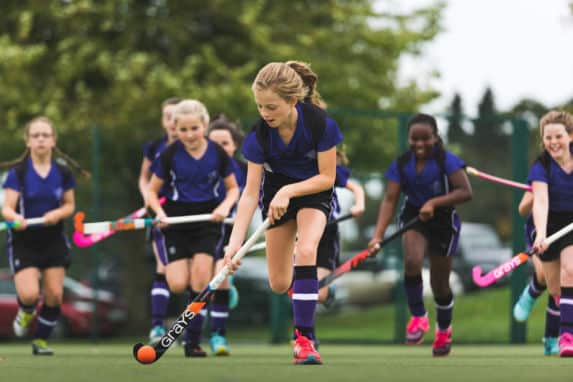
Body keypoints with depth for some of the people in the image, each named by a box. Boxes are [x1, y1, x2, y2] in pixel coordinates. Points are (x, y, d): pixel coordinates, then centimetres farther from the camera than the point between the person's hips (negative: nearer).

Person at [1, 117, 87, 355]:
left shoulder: (63, 172, 0)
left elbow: (70, 205, 8)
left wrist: (57, 213, -14)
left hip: (53, 241, 3)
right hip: (24, 241, -3)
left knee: (54, 296, -2)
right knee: (30, 295, -15)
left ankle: (41, 340, 18)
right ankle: (26, 312, 22)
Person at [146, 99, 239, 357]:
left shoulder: (217, 153, -4)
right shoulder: (170, 155, -7)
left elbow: (233, 188, 9)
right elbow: (152, 190, 3)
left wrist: (225, 206, -11)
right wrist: (159, 212, -16)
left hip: (207, 220, 0)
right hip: (176, 220, 0)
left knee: (201, 277, -14)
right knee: (178, 285, -13)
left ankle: (192, 340, -5)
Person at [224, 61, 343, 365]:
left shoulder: (320, 124, -30)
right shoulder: (259, 135, -26)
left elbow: (327, 178, -19)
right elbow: (250, 192, -25)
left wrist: (289, 191, -33)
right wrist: (235, 242, -34)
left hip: (313, 190, -2)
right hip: (276, 190, 2)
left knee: (306, 249, -30)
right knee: (279, 284, 3)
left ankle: (304, 338, -25)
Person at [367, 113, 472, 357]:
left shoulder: (446, 161, -16)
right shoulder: (401, 164, -8)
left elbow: (465, 192, -21)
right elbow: (390, 200, -12)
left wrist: (434, 202, -32)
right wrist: (378, 235, -23)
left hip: (443, 220, -2)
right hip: (413, 218, 2)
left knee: (440, 284, 8)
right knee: (412, 260, -29)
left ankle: (444, 330, 35)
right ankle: (418, 317, -11)